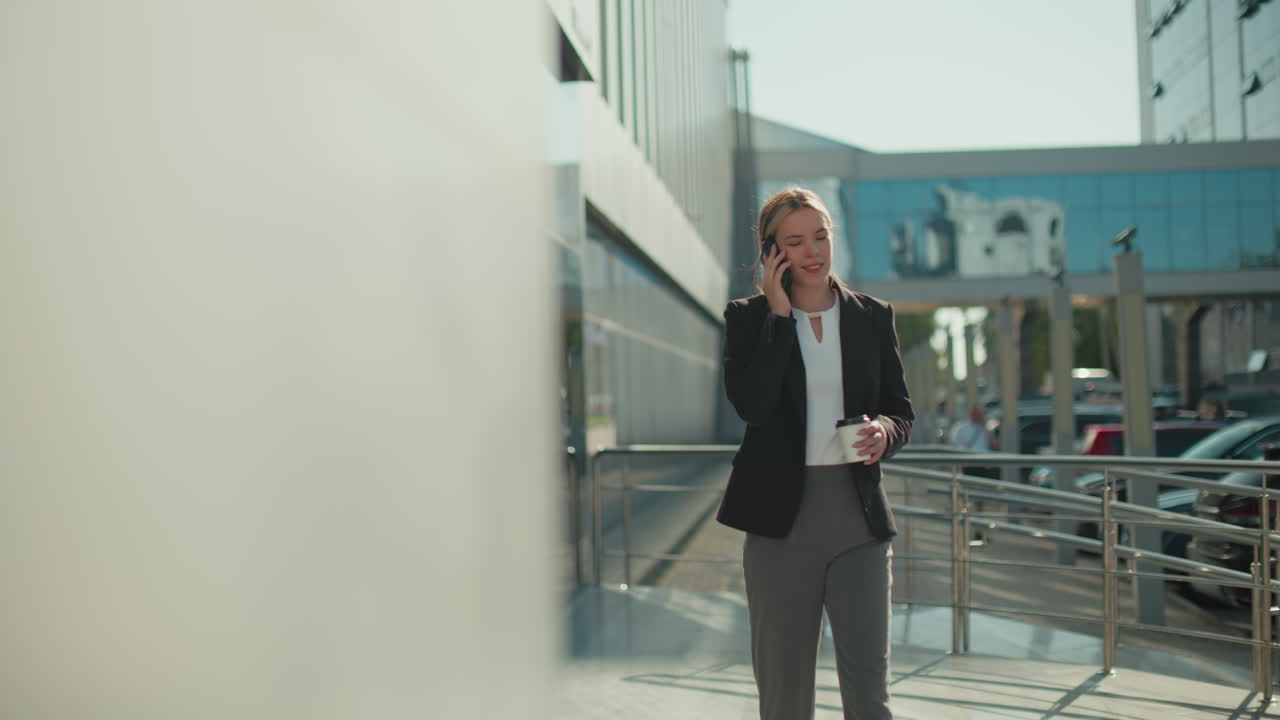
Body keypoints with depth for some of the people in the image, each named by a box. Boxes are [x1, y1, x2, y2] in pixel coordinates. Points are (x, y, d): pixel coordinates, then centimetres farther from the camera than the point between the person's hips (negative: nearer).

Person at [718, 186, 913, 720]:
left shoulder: (873, 316, 8)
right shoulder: (749, 318, 1)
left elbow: (902, 411, 12)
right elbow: (750, 404, -15)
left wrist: (883, 432, -12)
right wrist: (779, 315, -12)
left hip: (858, 514, 1)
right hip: (781, 516, -1)